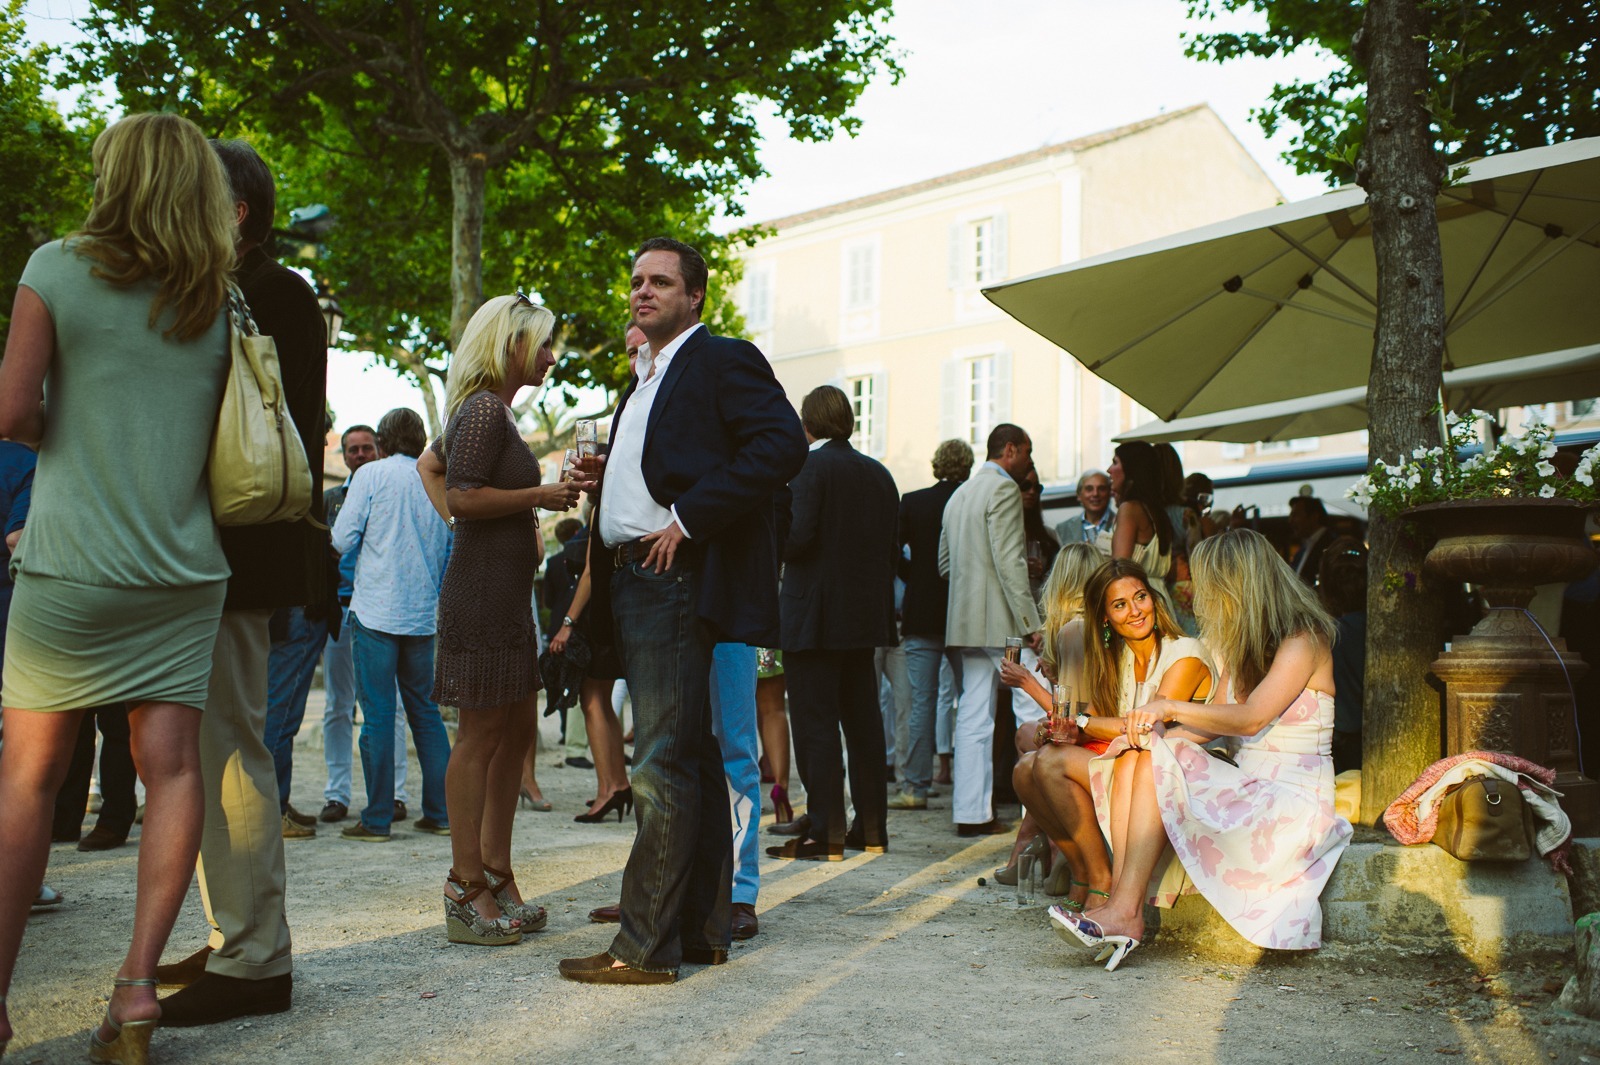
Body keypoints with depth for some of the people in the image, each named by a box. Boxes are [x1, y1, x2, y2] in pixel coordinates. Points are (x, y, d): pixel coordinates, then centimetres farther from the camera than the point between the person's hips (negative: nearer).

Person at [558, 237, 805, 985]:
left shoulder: (724, 361, -3)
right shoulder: (645, 382, 25)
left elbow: (783, 444, -18)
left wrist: (687, 520, -19)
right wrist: (608, 474, 8)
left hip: (678, 580, -10)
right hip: (633, 583, 10)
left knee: (663, 765, -10)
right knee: (690, 758, 12)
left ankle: (646, 946, -6)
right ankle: (701, 928, 20)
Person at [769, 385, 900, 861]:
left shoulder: (810, 466, -10)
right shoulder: (878, 473, 10)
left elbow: (798, 536, -20)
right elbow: (892, 549, 9)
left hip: (814, 616, -7)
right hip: (864, 614, 7)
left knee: (815, 723, -3)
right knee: (862, 720, 13)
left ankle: (825, 833, -2)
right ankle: (871, 828, 19)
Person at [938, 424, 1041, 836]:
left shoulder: (959, 494, 18)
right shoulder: (1003, 489, -9)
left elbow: (945, 562, 20)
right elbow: (1009, 561, -17)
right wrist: (1030, 623, -17)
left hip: (964, 620, 9)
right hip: (998, 621, -9)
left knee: (973, 718, 8)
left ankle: (971, 812, 9)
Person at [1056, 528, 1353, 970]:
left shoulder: (1304, 639, -10)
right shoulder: (1240, 643, 17)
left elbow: (1251, 718, -23)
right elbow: (1208, 725, 11)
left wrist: (1170, 708, -17)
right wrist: (1142, 733, -6)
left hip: (1293, 801, -8)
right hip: (1245, 789, 8)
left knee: (1159, 760, -25)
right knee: (1134, 759, -14)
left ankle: (1126, 912, -27)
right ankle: (1120, 901, -29)